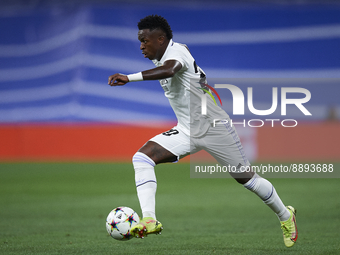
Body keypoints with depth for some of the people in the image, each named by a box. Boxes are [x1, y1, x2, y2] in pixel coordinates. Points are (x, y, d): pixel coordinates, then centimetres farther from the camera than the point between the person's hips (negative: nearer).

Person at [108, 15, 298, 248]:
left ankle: (285, 215, 33)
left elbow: (168, 71, -48)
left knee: (247, 179, 7)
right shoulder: (162, 58, 4)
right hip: (186, 132, 8)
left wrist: (130, 78, -56)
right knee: (142, 157, -16)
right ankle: (149, 221, -25)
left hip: (214, 129, -8)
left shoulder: (176, 51, -23)